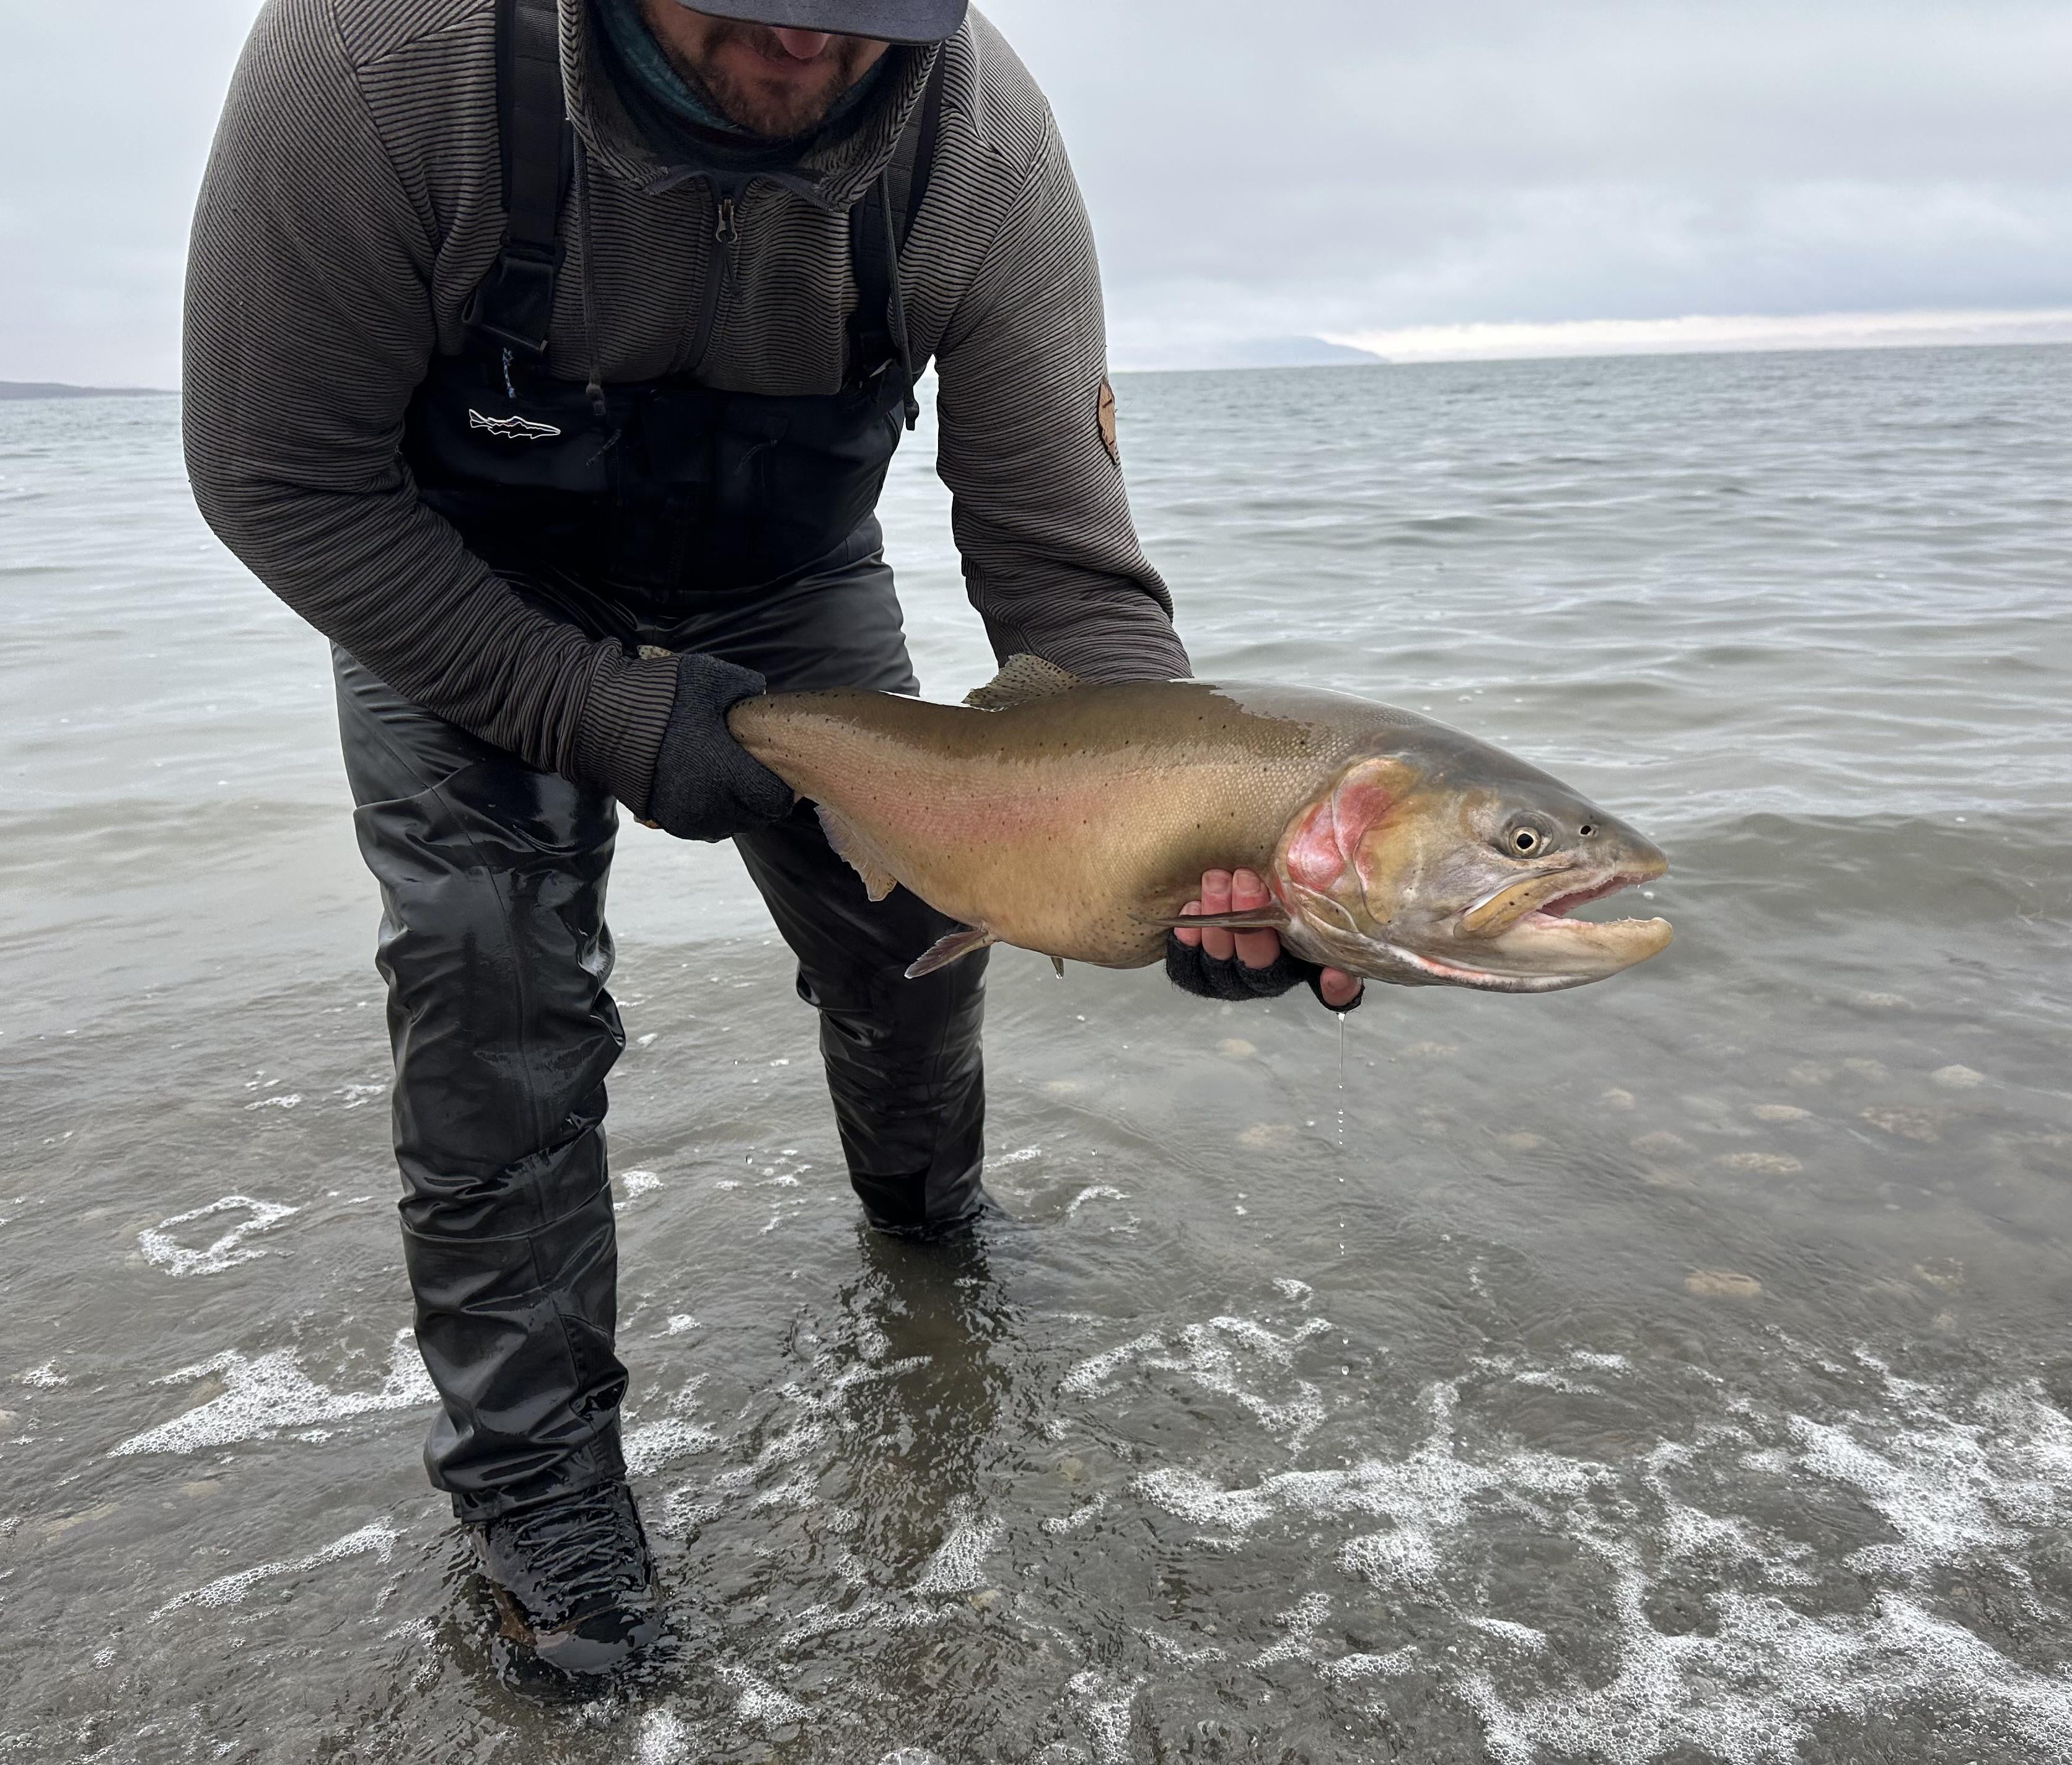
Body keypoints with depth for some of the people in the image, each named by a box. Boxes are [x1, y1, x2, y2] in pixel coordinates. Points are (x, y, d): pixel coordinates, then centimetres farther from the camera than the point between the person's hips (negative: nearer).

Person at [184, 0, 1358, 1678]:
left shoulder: (984, 148, -29)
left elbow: (1067, 575, -26)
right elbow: (282, 481, -25)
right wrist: (599, 713, -27)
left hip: (787, 578, 2)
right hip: (459, 585, -1)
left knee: (911, 927, 4)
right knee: (495, 981, -12)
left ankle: (930, 1208, 40)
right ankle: (531, 1464, 10)